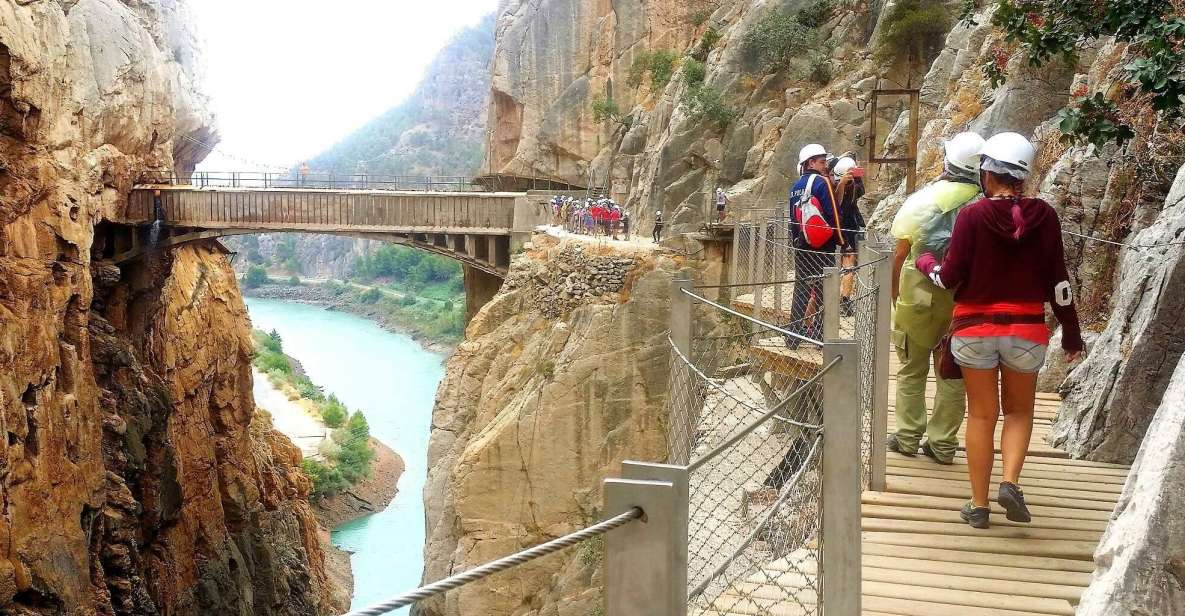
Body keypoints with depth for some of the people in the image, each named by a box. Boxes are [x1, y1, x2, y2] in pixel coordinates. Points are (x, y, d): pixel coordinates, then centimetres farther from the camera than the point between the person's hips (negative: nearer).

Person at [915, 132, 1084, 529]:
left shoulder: (972, 216, -11)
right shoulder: (1043, 216, -5)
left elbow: (949, 277, -8)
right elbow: (1057, 280, -2)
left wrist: (926, 263, 14)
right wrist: (1071, 333, 8)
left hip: (975, 328, -1)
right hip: (1026, 329, 1)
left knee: (981, 415, 10)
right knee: (1019, 411, 18)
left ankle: (979, 504, 13)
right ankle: (1010, 482, -4)